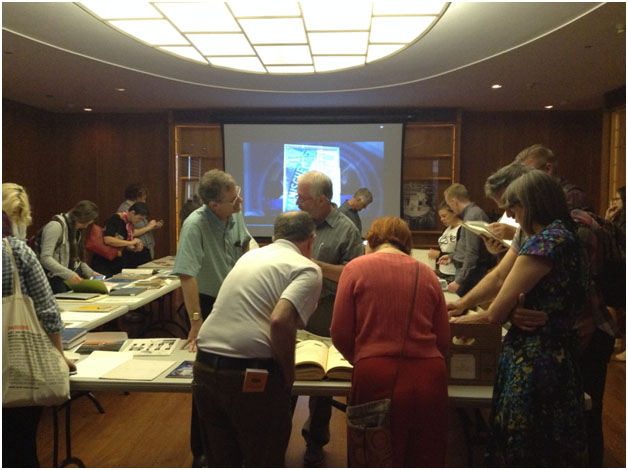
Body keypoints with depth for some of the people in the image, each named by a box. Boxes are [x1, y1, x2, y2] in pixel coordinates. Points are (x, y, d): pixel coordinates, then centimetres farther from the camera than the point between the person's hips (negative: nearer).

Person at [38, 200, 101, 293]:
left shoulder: (76, 229, 13)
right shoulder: (56, 226, -14)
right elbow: (45, 258, -22)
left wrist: (90, 273, 10)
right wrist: (68, 274, -31)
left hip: (72, 279, 8)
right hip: (56, 280, -7)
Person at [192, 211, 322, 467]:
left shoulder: (250, 256, 18)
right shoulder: (307, 269, -3)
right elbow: (280, 321, -21)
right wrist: (289, 375, -6)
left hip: (204, 368, 7)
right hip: (252, 375, -6)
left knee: (222, 461, 24)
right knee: (263, 463, 15)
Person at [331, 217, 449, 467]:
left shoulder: (356, 268, 0)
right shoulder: (426, 272, 7)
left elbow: (341, 335, -1)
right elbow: (443, 339, 9)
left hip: (377, 376, -3)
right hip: (430, 376, 3)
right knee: (426, 458, 22)